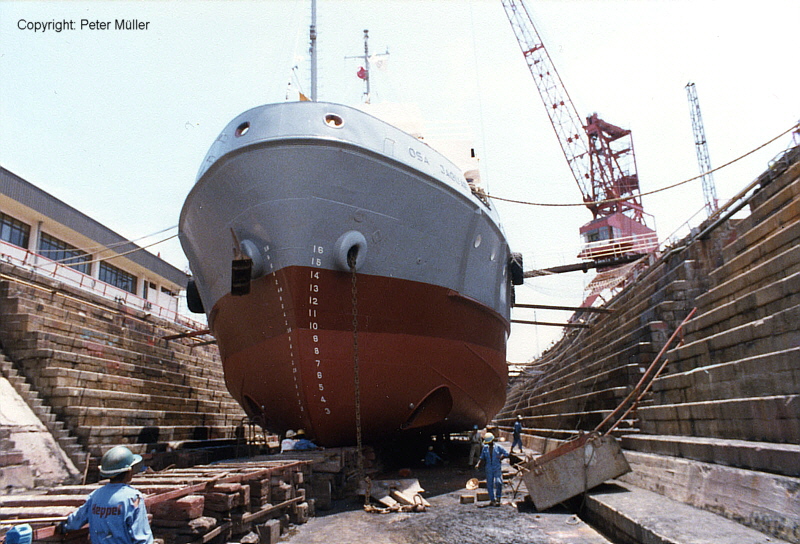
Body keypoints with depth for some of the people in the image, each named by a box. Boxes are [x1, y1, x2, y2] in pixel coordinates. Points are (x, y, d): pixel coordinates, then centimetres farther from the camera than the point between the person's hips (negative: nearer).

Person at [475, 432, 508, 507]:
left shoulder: (498, 447, 0)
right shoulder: (485, 448, 8)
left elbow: (506, 453, 6)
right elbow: (482, 457, 9)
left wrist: (500, 458, -4)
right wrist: (478, 464, -6)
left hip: (497, 468, -3)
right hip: (489, 469, 3)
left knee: (498, 482, -16)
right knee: (489, 484, 3)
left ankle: (498, 498, 1)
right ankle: (492, 499, 15)